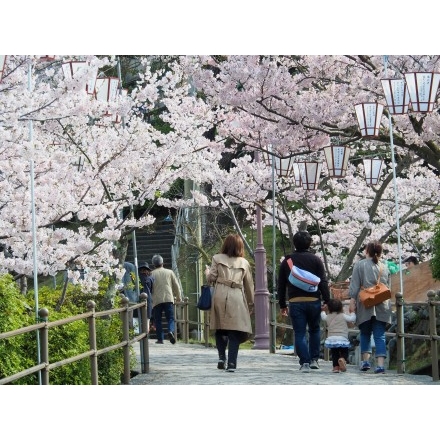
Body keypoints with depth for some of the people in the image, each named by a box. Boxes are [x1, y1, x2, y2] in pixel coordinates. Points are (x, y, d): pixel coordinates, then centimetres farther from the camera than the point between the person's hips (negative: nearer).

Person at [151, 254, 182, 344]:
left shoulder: (152, 274, 5)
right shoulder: (169, 272, 10)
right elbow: (176, 286, 12)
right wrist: (178, 297, 24)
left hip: (156, 300, -1)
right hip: (169, 299, 1)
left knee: (158, 320, 6)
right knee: (170, 318, 3)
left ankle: (160, 338, 1)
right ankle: (171, 331, -25)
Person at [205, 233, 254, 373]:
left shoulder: (217, 259, 7)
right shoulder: (244, 263, 11)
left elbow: (211, 278, 4)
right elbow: (249, 285, 15)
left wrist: (207, 271, 27)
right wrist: (251, 303, 25)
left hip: (220, 296, 0)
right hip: (237, 298, 0)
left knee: (220, 328, 13)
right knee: (235, 332, -1)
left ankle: (221, 357, 0)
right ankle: (232, 363, -9)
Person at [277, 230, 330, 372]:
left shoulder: (287, 261, 7)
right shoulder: (315, 260, 2)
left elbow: (281, 285, 10)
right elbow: (323, 282, -4)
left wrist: (282, 305, 16)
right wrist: (326, 300, -1)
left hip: (295, 302, 0)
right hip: (313, 301, 0)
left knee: (299, 334, 2)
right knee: (315, 330, 19)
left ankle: (304, 362, -7)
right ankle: (314, 359, 16)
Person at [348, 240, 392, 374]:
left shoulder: (360, 265, 1)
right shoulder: (384, 268, 11)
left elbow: (355, 285, -4)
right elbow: (388, 287, 17)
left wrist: (352, 301, -3)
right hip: (382, 307, 2)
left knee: (365, 334, 15)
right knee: (380, 336, 1)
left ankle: (366, 360, 9)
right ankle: (380, 363, -10)